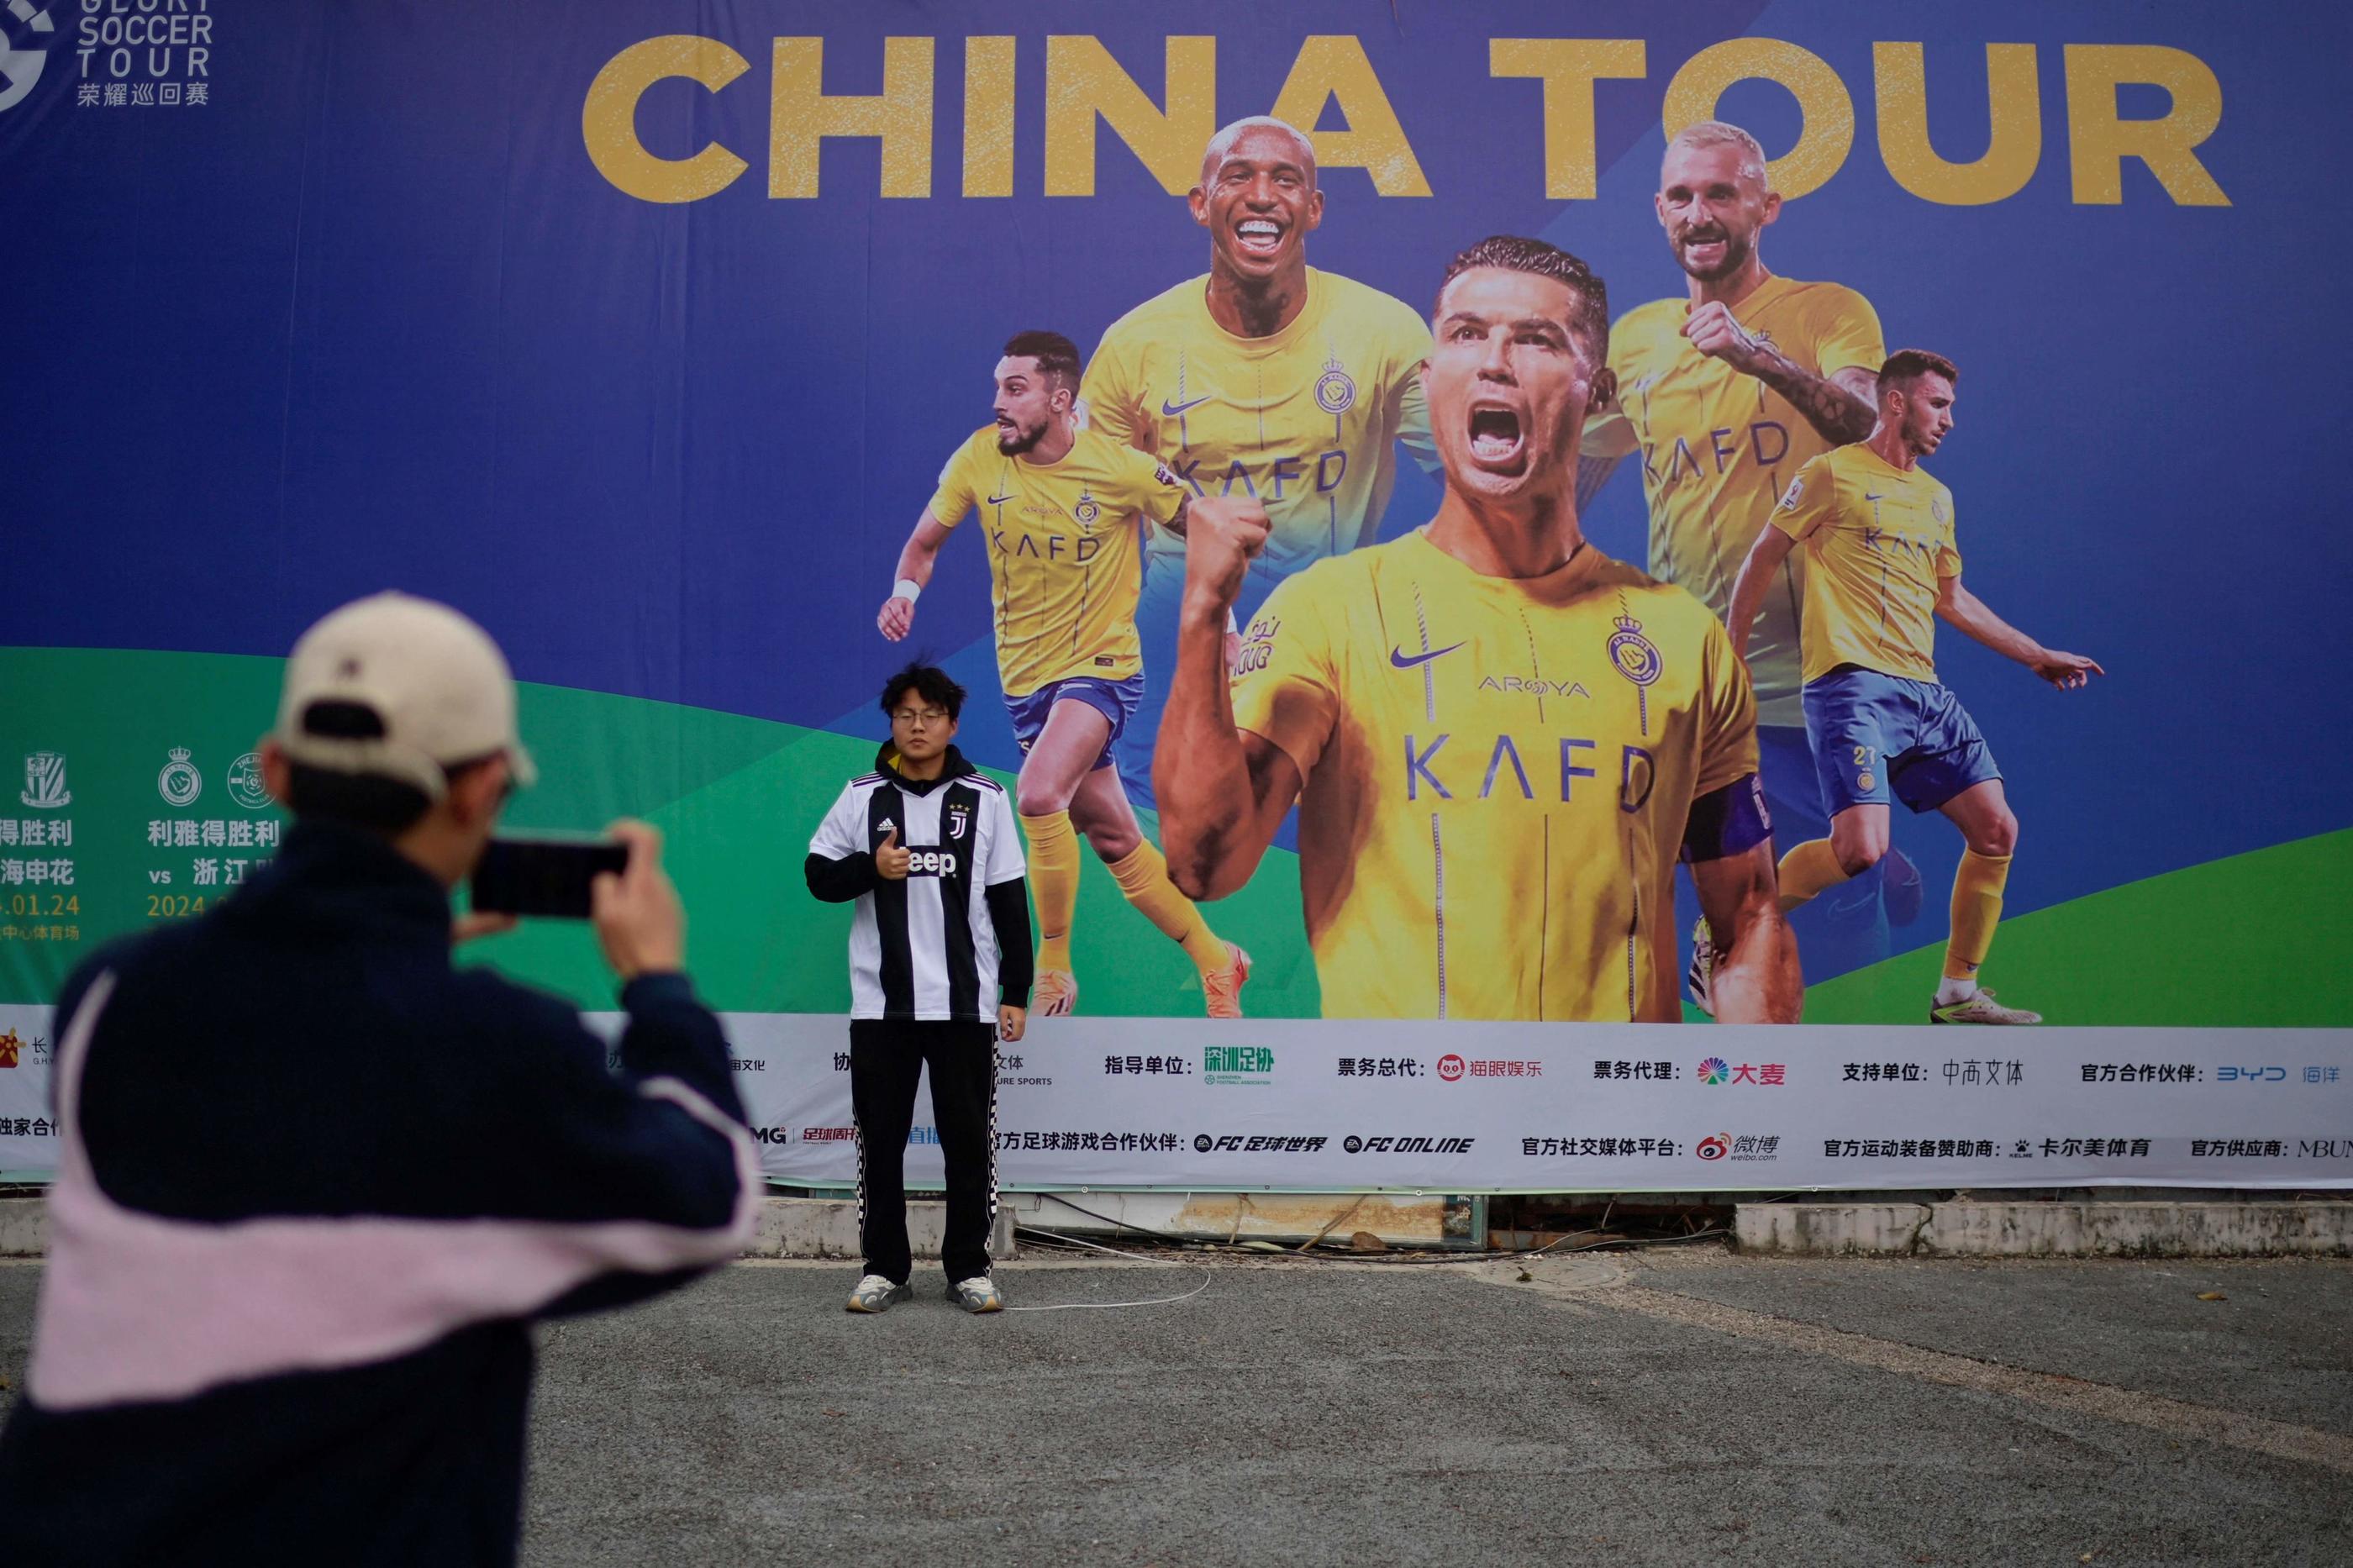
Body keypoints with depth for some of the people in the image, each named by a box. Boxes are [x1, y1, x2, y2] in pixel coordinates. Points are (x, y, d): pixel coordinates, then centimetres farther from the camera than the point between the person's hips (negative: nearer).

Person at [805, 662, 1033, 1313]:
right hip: (880, 1003, 1)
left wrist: (1017, 992, 1)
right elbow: (820, 875, 6)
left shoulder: (986, 799, 3)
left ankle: (969, 1267, 15)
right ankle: (884, 1268, 17)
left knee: (968, 1138, 3)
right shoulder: (862, 796, 4)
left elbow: (1009, 901, 4)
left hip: (965, 1003, -1)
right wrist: (871, 867, -13)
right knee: (881, 1137, 6)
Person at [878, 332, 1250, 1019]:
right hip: (1024, 674, 5)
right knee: (1114, 839, 11)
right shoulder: (979, 458, -6)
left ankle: (1053, 971, -11)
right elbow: (924, 541, 5)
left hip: (1101, 667, -4)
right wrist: (905, 589, -16)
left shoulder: (1121, 468, -15)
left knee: (1038, 791, -30)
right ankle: (1216, 963, 30)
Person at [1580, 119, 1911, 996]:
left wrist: (1758, 354, -36)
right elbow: (1570, 478, 23)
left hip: (1805, 679, -4)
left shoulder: (1830, 313, -1)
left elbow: (1868, 426, -21)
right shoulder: (1635, 338, 11)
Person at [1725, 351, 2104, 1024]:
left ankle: (1958, 993, 14)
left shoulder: (1936, 497, 21)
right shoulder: (1834, 474, 0)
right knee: (1861, 847, -22)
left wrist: (2038, 655, 29)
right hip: (1850, 684, -8)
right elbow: (1763, 558, 3)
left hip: (1920, 690, 8)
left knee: (1996, 829, 1)